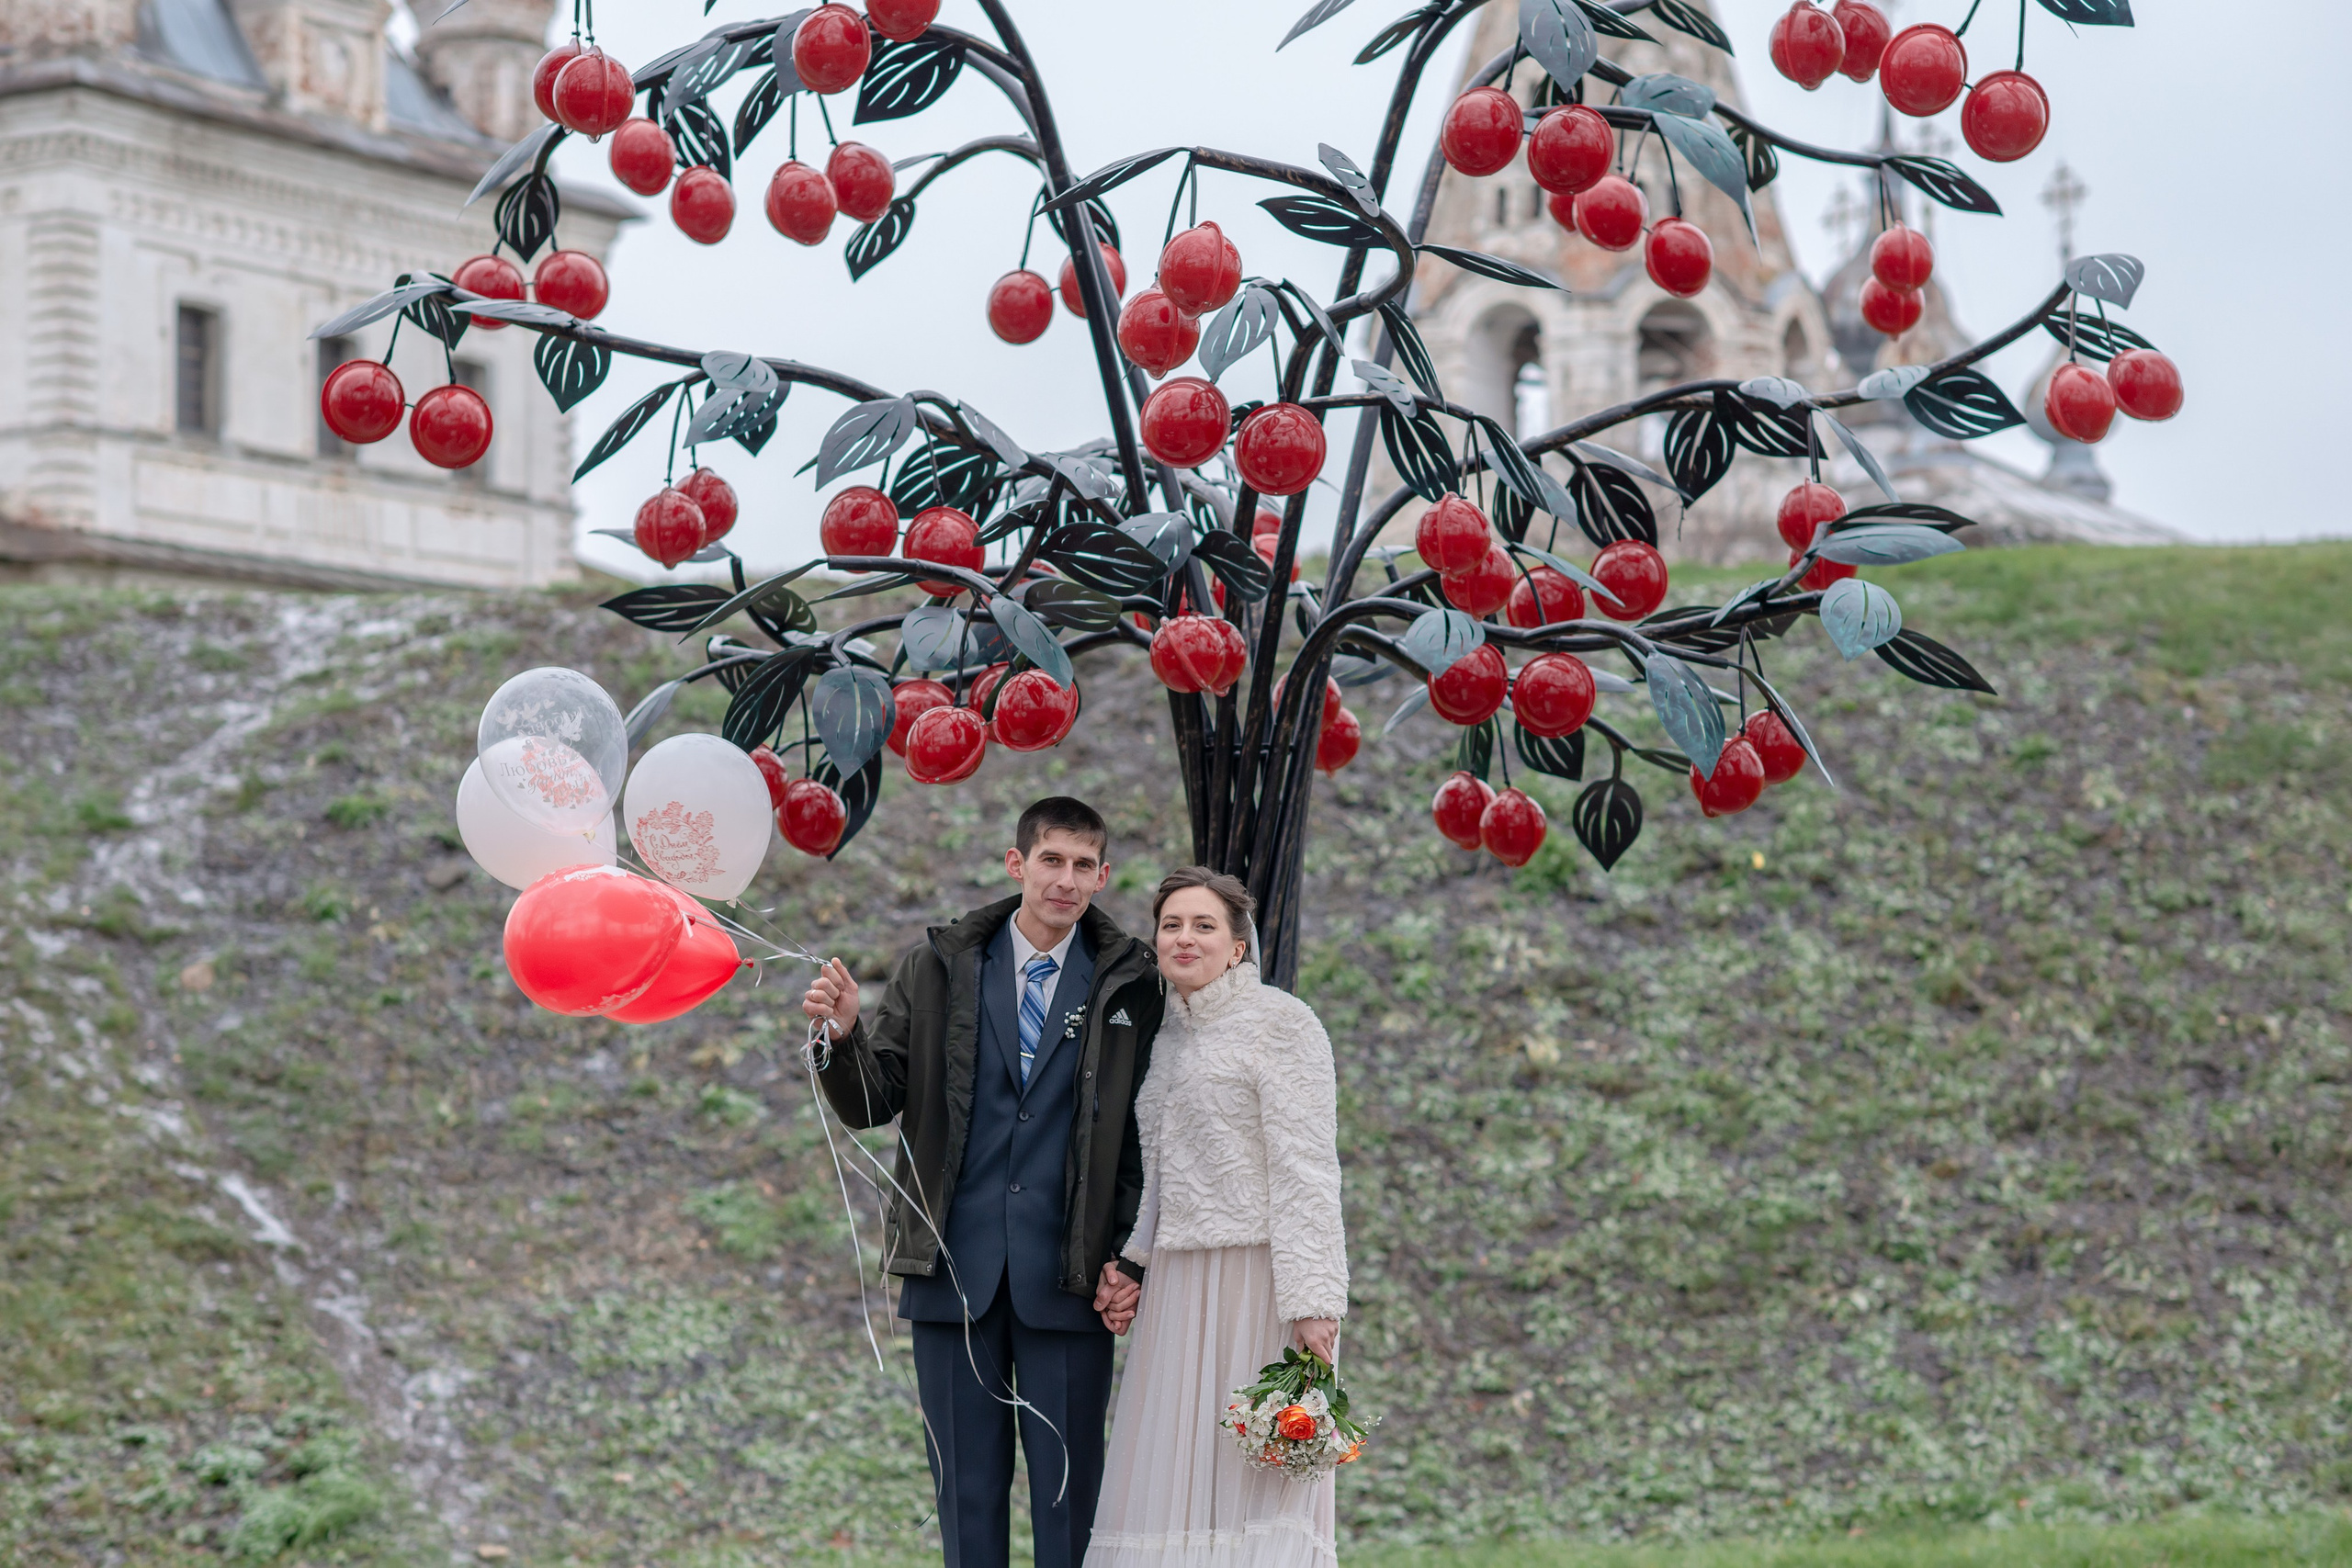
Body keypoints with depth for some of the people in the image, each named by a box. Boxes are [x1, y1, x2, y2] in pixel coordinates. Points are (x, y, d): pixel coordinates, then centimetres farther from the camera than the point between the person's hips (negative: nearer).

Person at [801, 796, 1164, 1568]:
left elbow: (1144, 1137, 4)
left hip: (1067, 1275, -1)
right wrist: (844, 1035, -17)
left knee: (1068, 1488, 1)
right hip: (954, 1268, 1)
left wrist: (1131, 1259, -4)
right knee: (966, 1484, 7)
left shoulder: (1129, 985, 2)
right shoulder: (937, 966, 4)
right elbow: (872, 1105, 3)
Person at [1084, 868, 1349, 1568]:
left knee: (1259, 1485, -7)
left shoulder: (1281, 1024, -6)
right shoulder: (1169, 1037, 17)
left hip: (1259, 1275, -8)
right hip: (1180, 1285, 8)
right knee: (1175, 1484, 3)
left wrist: (1311, 1300, -20)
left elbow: (1306, 1169, -13)